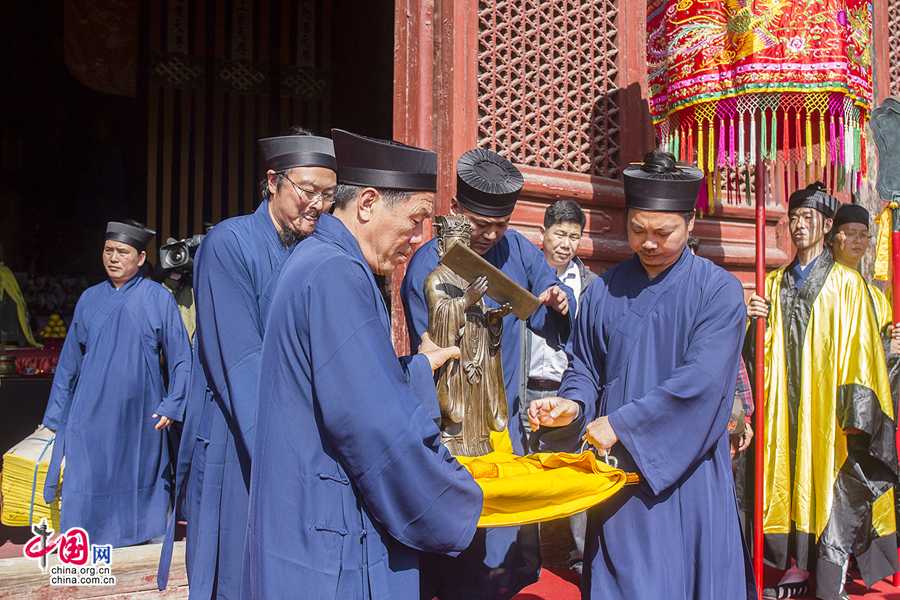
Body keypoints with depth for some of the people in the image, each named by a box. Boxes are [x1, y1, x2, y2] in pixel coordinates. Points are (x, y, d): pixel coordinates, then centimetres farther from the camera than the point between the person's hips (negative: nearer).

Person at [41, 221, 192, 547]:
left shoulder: (159, 298, -2)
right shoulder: (89, 299, 7)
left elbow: (181, 357, 0)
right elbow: (69, 362, 13)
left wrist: (172, 406, -8)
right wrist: (56, 416, 12)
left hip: (141, 417, -2)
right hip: (92, 417, 2)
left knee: (140, 483, 10)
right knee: (86, 491, 1)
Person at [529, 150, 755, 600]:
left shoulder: (719, 291, -6)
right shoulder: (604, 291, 5)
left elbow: (702, 378, -17)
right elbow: (584, 367, 11)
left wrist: (619, 423, -20)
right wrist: (572, 404, -11)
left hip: (687, 471, -2)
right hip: (617, 468, 3)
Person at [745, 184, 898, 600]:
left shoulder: (846, 283, -1)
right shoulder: (775, 283, 12)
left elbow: (859, 348, -5)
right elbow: (763, 348, 13)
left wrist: (855, 411, -11)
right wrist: (757, 320, -9)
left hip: (828, 403, -4)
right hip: (785, 403, 4)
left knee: (832, 486, -2)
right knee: (790, 481, 8)